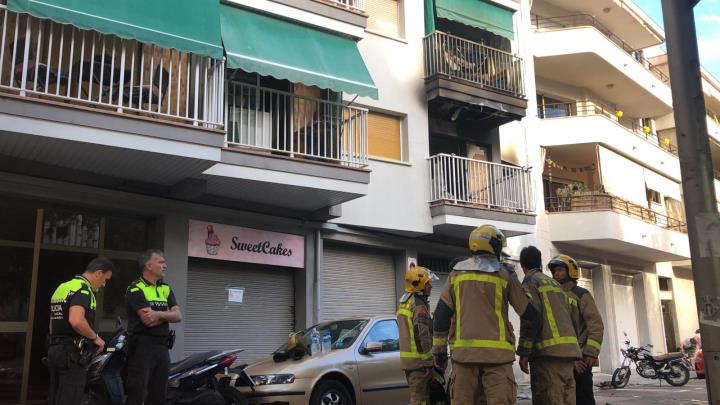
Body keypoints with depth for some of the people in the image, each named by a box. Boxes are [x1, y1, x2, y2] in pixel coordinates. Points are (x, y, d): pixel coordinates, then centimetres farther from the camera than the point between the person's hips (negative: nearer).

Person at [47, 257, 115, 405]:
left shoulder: (63, 287, 16)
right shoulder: (83, 289, -14)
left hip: (54, 348, 10)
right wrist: (95, 337, -16)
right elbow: (76, 321, -30)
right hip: (71, 353, -10)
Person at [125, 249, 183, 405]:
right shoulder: (136, 289, -7)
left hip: (162, 347, 7)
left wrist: (159, 314, -14)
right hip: (142, 346, -7)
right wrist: (167, 313, -6)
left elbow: (178, 316, 1)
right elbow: (147, 320, -17)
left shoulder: (166, 289, 14)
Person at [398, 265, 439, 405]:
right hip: (419, 361, -10)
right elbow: (422, 335, -21)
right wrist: (427, 359, -17)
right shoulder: (419, 305, -15)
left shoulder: (404, 303, 17)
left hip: (407, 360, 10)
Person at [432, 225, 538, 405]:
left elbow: (441, 314, 8)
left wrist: (439, 349, 14)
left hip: (464, 351, 2)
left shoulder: (457, 273, 10)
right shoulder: (505, 274, 3)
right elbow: (528, 311, 6)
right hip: (497, 352, -2)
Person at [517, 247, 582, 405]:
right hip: (569, 351, 8)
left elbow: (530, 318, -12)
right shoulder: (555, 284, 25)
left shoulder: (530, 282, 1)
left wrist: (524, 352, -12)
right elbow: (572, 320, 23)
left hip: (547, 352, -8)